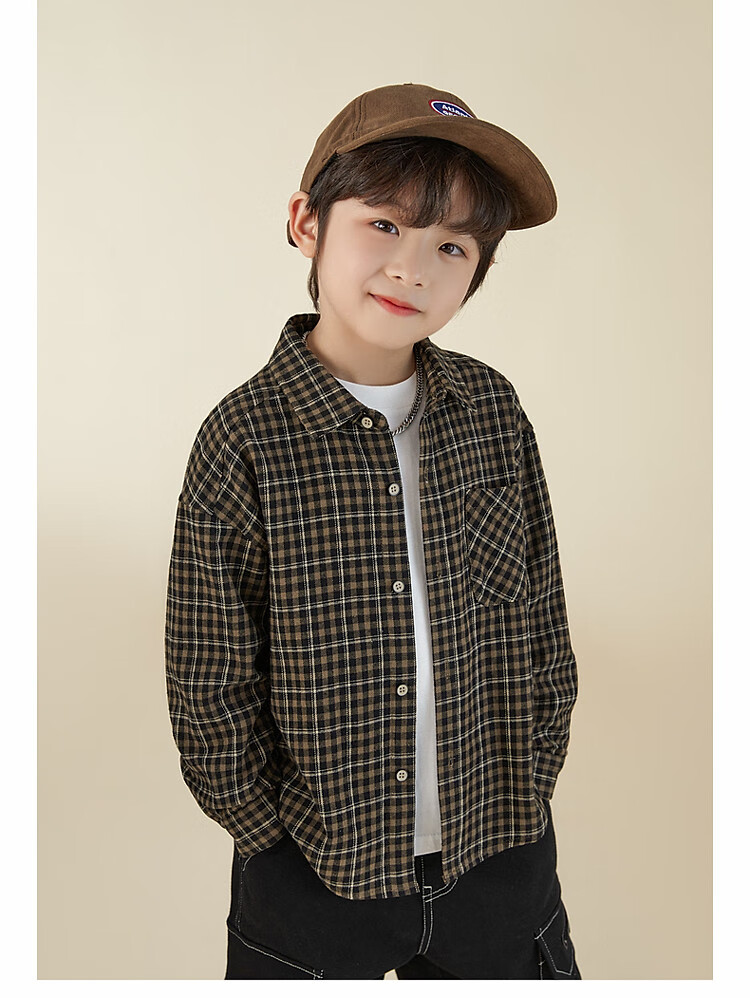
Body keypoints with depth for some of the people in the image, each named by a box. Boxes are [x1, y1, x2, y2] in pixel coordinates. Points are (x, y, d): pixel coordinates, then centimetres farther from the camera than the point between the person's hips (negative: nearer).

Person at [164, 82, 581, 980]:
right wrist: (282, 844, -6)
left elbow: (541, 621, 2)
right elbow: (209, 685, -10)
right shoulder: (246, 436, -16)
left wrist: (525, 794, 1)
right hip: (318, 873, -3)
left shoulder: (493, 409, -6)